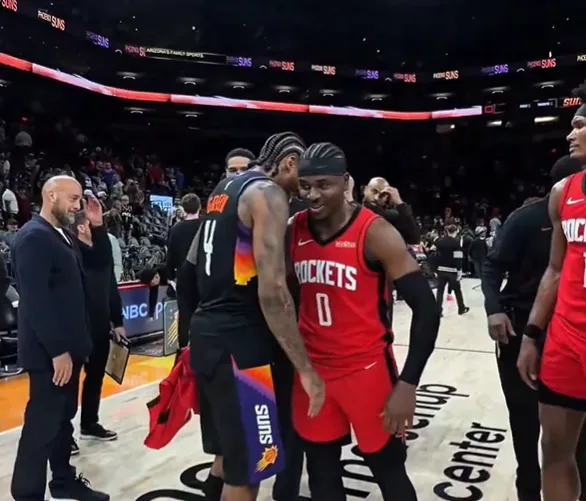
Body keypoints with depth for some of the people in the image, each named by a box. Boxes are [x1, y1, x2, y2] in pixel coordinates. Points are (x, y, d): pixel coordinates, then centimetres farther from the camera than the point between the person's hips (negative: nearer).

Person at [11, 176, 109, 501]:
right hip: (50, 352, -9)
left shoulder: (63, 236, 14)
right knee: (42, 425, 1)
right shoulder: (33, 237, -16)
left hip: (67, 347, 9)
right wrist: (57, 350, -21)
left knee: (63, 418, 18)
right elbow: (36, 300, -22)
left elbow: (75, 287, 12)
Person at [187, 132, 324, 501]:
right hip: (237, 340, -10)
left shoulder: (224, 189, 15)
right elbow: (272, 291, -23)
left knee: (228, 455, 23)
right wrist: (305, 369, -20)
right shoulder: (268, 193, -13)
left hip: (208, 331, 10)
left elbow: (195, 259, 23)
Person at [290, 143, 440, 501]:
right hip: (312, 370, 5)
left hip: (367, 370, -4)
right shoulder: (294, 231, 1)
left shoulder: (375, 233, -14)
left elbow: (426, 309, -15)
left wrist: (408, 384, -18)